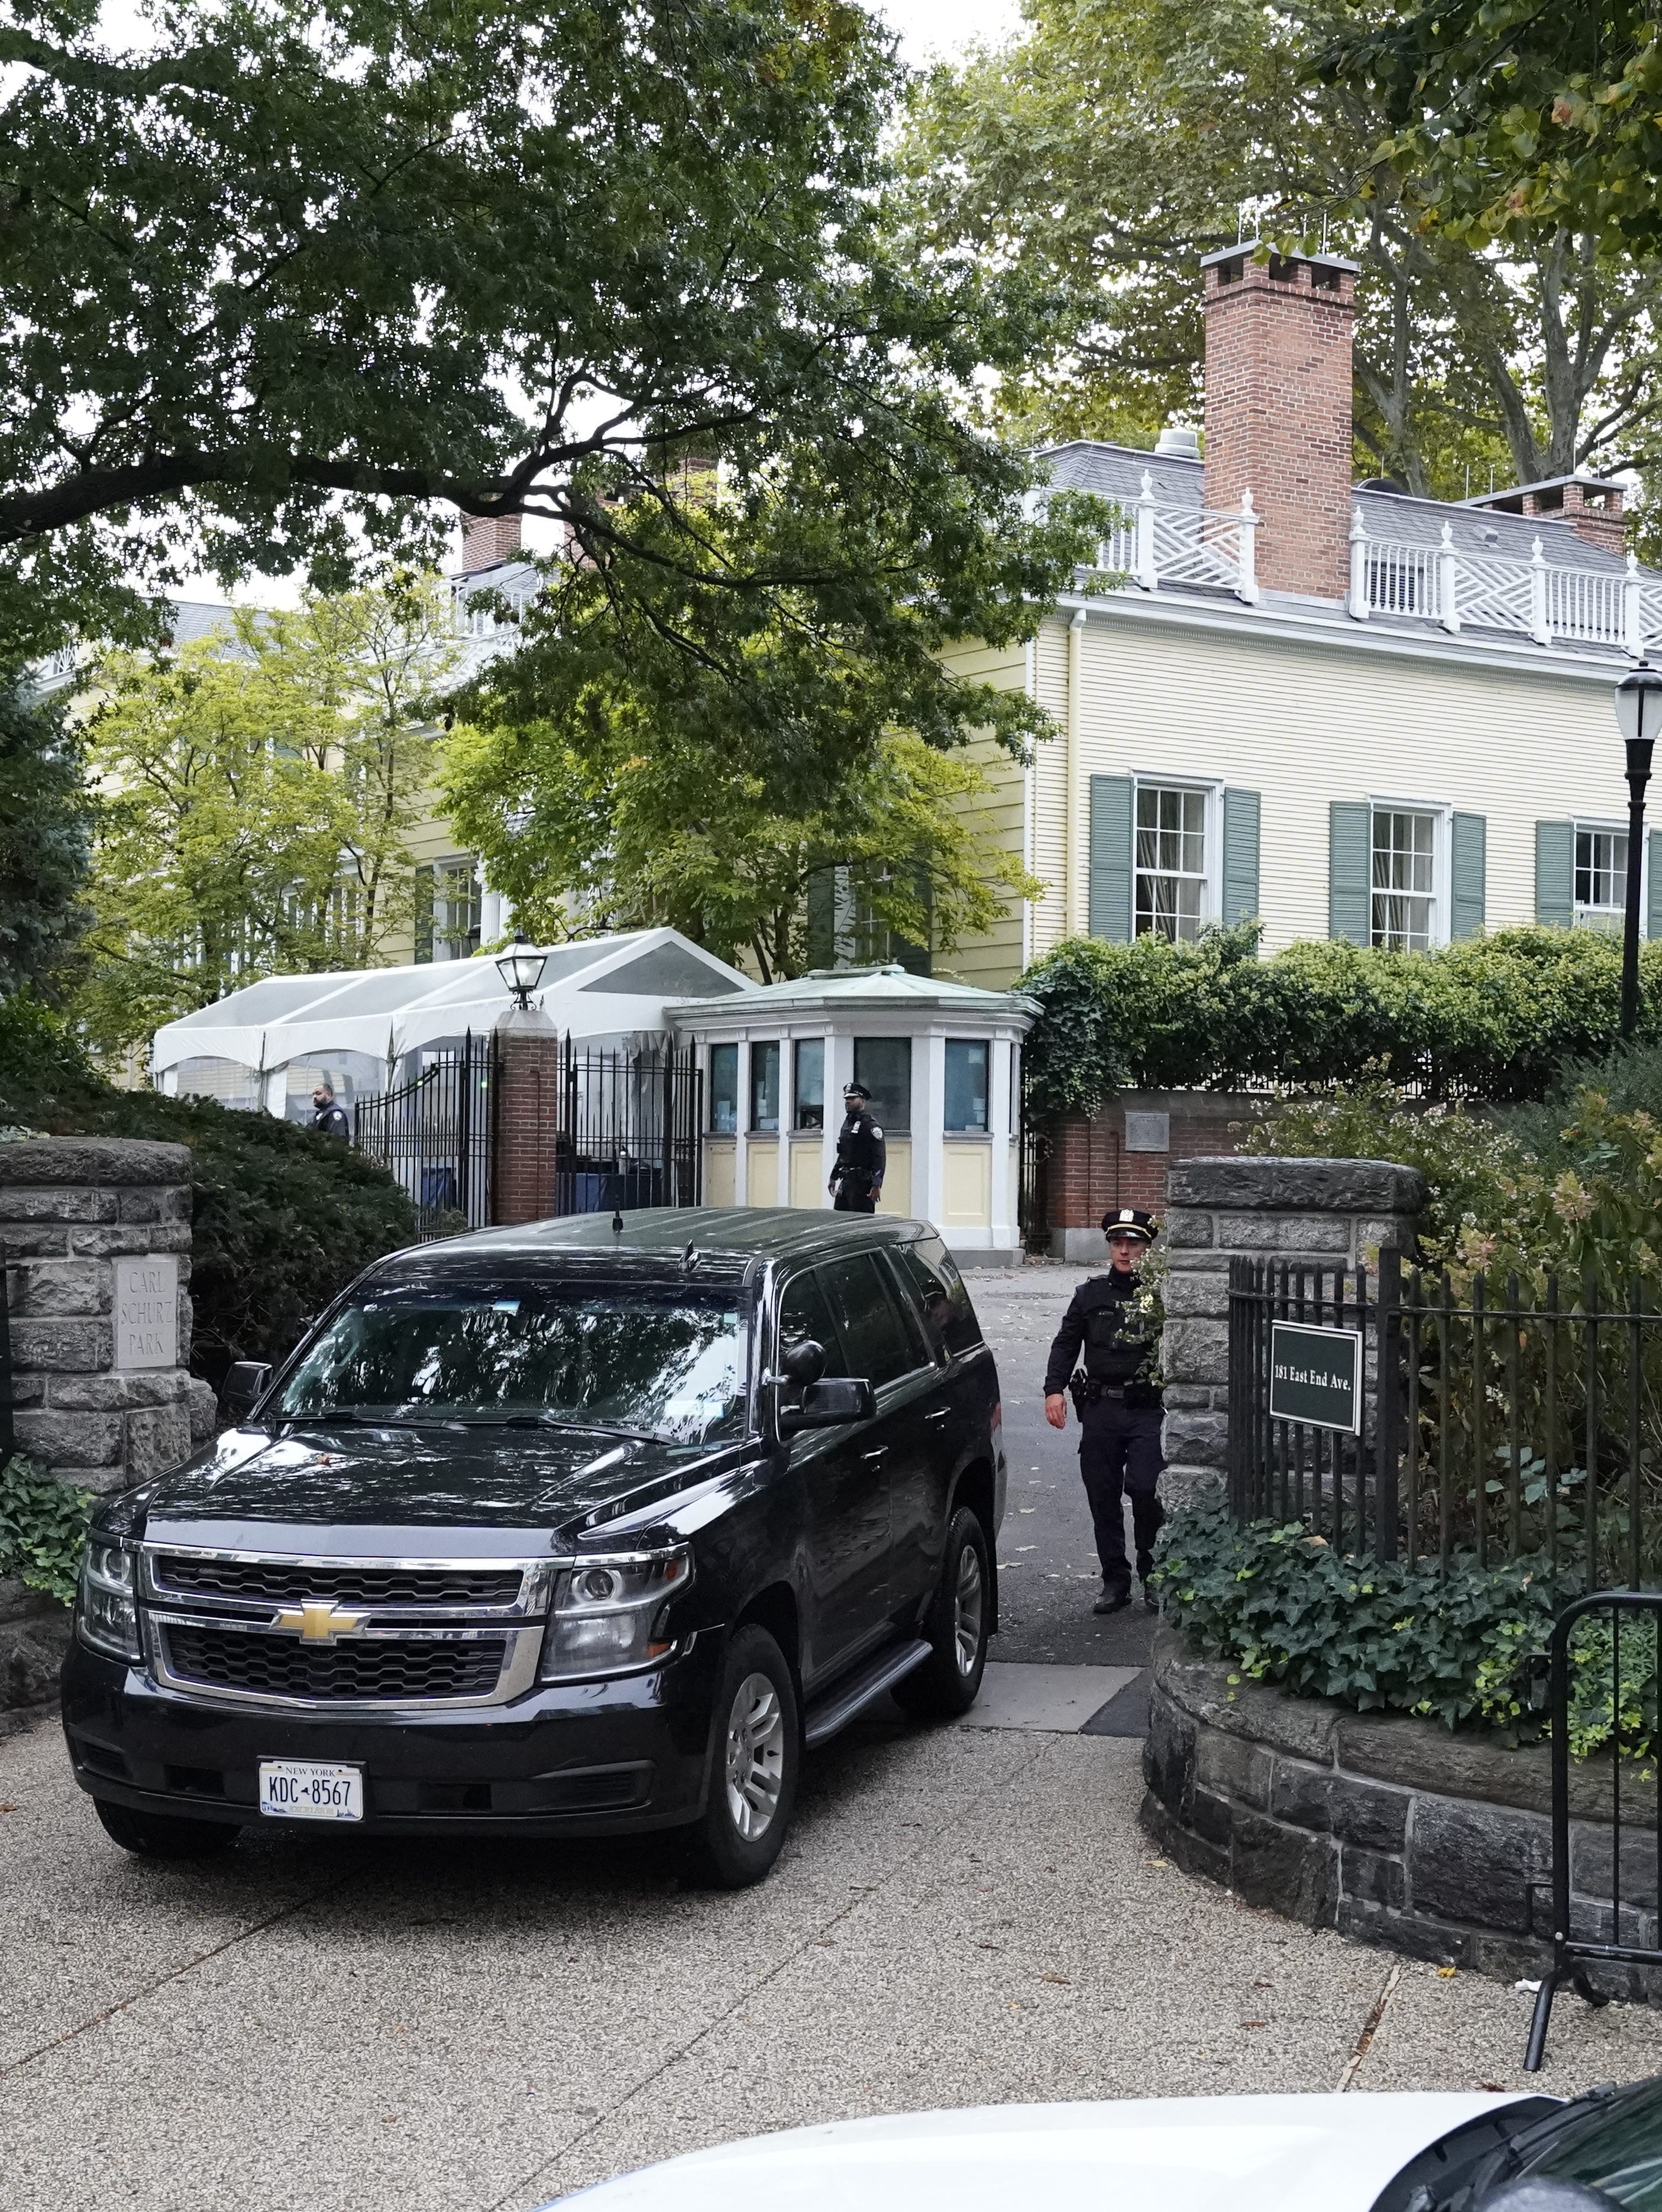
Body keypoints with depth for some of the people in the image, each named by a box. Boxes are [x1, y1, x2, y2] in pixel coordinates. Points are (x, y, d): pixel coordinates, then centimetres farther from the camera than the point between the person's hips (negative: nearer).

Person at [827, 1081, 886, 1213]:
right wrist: (834, 1177, 26)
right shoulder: (847, 1123, 19)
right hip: (846, 1181, 9)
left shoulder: (870, 1126, -10)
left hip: (862, 1182, -9)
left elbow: (880, 1157, -16)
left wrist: (877, 1185, -22)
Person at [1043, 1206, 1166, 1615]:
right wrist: (1054, 1389, 3)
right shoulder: (1091, 1294, 10)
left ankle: (1154, 1574, 5)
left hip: (1146, 1411, -3)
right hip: (1100, 1409, 4)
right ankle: (1115, 1580, 19)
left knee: (1143, 1489, -16)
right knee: (1103, 1497, 6)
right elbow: (1066, 1343, 13)